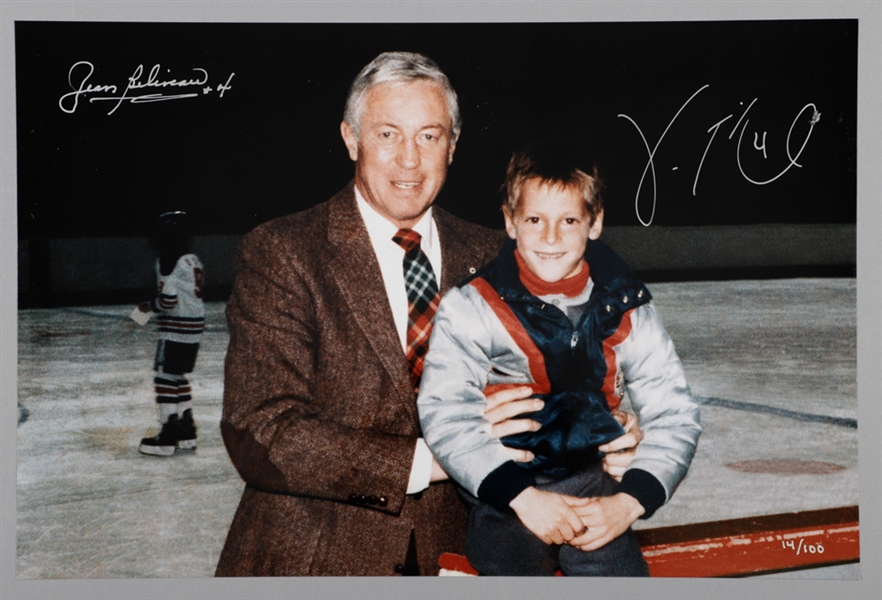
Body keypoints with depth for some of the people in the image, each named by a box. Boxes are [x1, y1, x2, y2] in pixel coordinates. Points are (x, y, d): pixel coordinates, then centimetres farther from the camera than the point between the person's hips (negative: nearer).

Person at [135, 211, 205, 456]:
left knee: (166, 378, -4)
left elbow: (168, 300, -20)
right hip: (194, 327, 9)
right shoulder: (193, 260, 12)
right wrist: (154, 307, 17)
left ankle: (167, 438, -3)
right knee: (178, 377, 18)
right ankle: (186, 431, 21)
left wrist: (149, 307, -2)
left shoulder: (168, 262, -15)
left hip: (176, 330, -9)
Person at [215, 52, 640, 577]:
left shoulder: (489, 258, 7)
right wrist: (430, 457, -22)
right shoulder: (280, 255, -6)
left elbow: (528, 402, 14)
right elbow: (261, 436, -15)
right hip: (309, 557, -3)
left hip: (450, 554, 3)